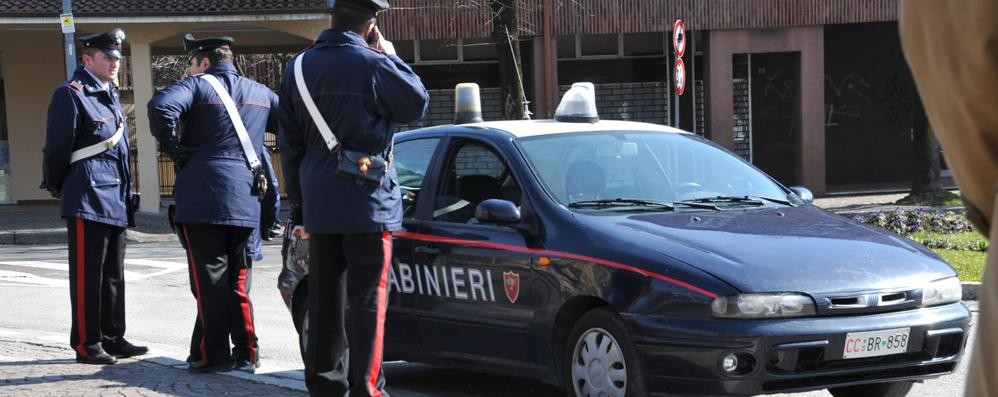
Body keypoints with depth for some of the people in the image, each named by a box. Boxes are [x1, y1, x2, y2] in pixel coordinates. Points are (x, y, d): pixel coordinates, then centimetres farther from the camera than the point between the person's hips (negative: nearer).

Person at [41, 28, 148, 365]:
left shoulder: (110, 95, 16)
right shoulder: (71, 95, -11)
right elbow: (57, 147, -11)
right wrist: (56, 188, 0)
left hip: (115, 203, 9)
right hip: (88, 201, -9)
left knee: (113, 275, 14)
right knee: (87, 275, -3)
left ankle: (112, 339, 22)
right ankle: (86, 344, 2)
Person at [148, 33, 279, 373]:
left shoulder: (198, 86, -3)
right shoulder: (260, 93, 15)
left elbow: (161, 106, -21)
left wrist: (171, 147, -8)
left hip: (203, 201, -5)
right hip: (245, 202, 5)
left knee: (210, 279, -1)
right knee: (237, 278, 14)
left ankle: (212, 354, 0)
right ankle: (245, 353, 12)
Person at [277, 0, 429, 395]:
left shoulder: (299, 67, 7)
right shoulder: (372, 65, -13)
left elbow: (289, 141, 13)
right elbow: (417, 103, 0)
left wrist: (297, 199, 20)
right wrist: (390, 56, 8)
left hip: (318, 200, 6)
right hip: (366, 200, -6)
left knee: (324, 295, 12)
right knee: (367, 296, -2)